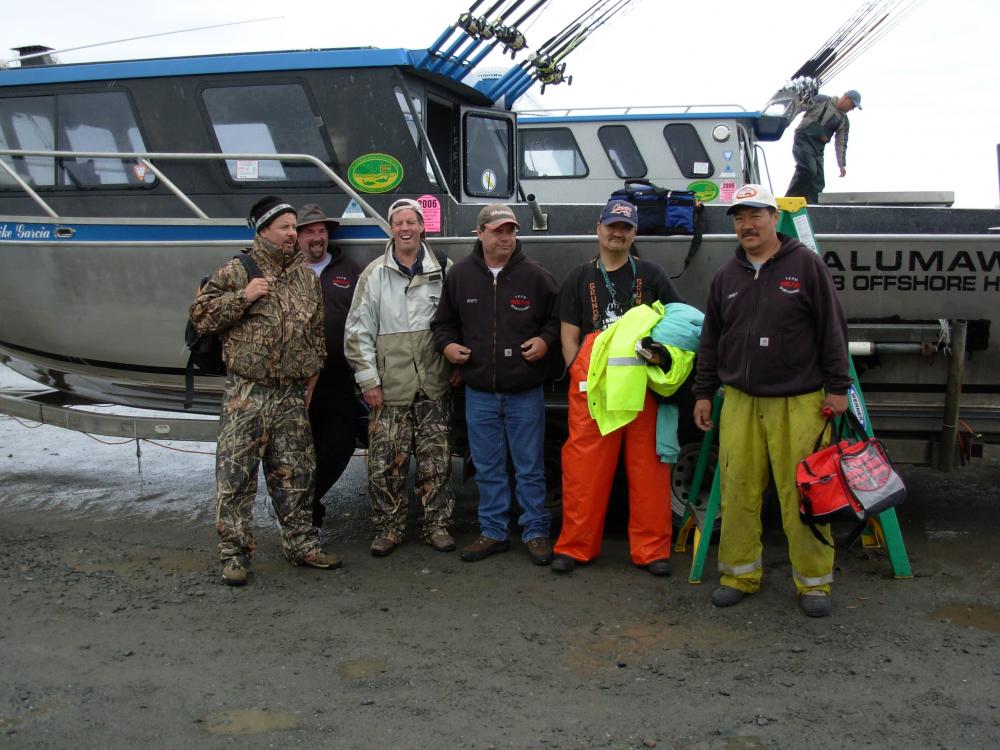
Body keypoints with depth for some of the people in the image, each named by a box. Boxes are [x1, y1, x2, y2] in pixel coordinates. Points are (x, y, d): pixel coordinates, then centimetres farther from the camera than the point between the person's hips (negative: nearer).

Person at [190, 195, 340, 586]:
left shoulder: (307, 276, 13)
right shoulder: (236, 272, -2)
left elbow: (316, 331, 18)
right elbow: (200, 315, -4)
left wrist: (311, 378, 13)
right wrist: (243, 297, -15)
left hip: (292, 396, 5)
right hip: (246, 394, -4)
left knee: (295, 473, 12)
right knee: (236, 474, -3)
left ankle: (300, 543, 24)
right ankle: (234, 553, 8)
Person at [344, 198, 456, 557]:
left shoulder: (443, 270, 6)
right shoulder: (375, 273, 3)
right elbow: (358, 331, 2)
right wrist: (368, 380, -3)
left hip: (434, 386, 1)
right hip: (390, 388, -1)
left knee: (436, 460, 6)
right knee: (385, 463, 1)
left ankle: (437, 525, 18)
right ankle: (389, 527, 16)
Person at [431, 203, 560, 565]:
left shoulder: (535, 275, -2)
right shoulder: (460, 274, 4)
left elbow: (558, 318, 8)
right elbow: (443, 321, 15)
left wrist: (545, 340, -10)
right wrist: (446, 344, -3)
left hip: (525, 393, -2)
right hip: (479, 393, 2)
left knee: (530, 468, 6)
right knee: (488, 468, 12)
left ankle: (536, 532, 19)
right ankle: (493, 532, 24)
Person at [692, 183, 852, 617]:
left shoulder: (806, 265, 1)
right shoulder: (727, 276, 13)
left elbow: (832, 330, 0)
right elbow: (710, 340, 18)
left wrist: (837, 387, -3)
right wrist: (704, 393, 15)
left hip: (798, 403, -4)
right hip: (740, 402, 4)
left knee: (802, 494, -1)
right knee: (738, 491, 5)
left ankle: (813, 582, 12)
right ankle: (741, 574, 18)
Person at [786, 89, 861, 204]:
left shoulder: (844, 122, 15)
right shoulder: (822, 100, 3)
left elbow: (841, 144, 14)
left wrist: (842, 164, 7)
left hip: (818, 147, 6)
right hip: (803, 140, -6)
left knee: (818, 182, -3)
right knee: (808, 169, -28)